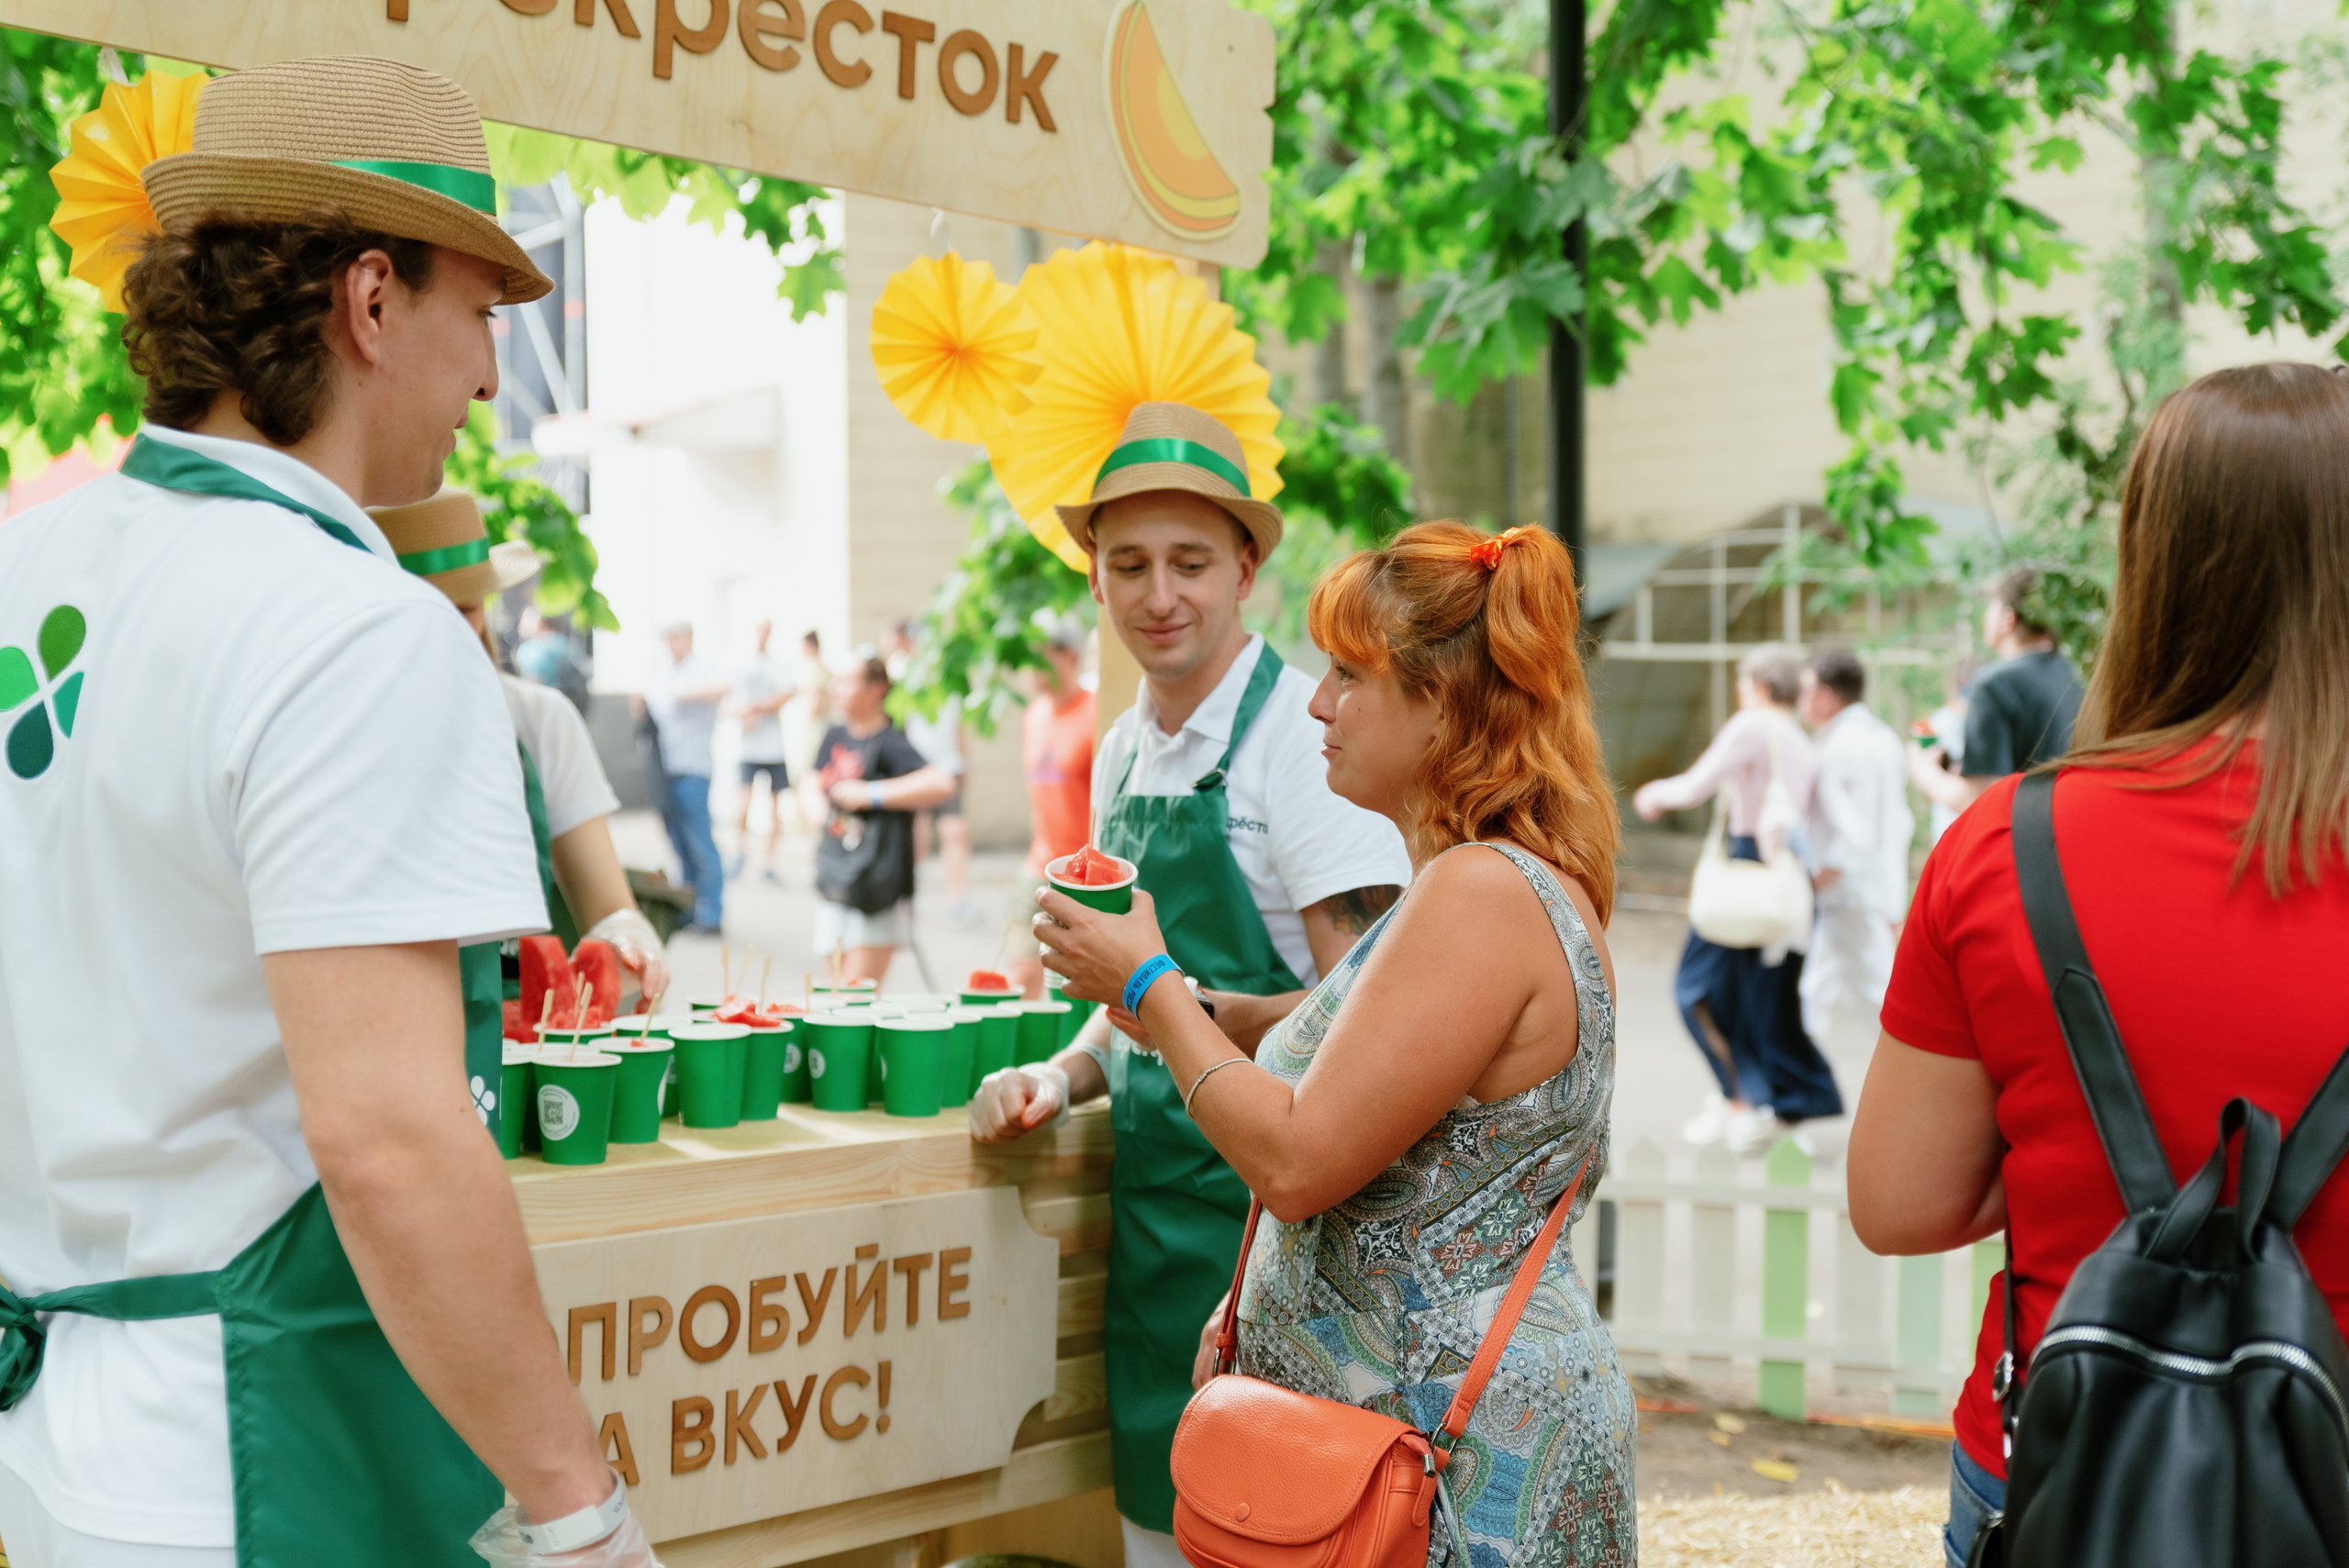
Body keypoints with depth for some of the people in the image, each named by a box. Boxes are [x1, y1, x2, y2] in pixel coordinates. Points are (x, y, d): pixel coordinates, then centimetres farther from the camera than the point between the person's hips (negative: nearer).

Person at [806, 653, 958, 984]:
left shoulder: (890, 743, -13)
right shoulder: (835, 736, 9)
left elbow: (941, 783, -29)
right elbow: (814, 783, 26)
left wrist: (871, 794, -24)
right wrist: (818, 809, 2)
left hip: (875, 884, -8)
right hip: (834, 880, 8)